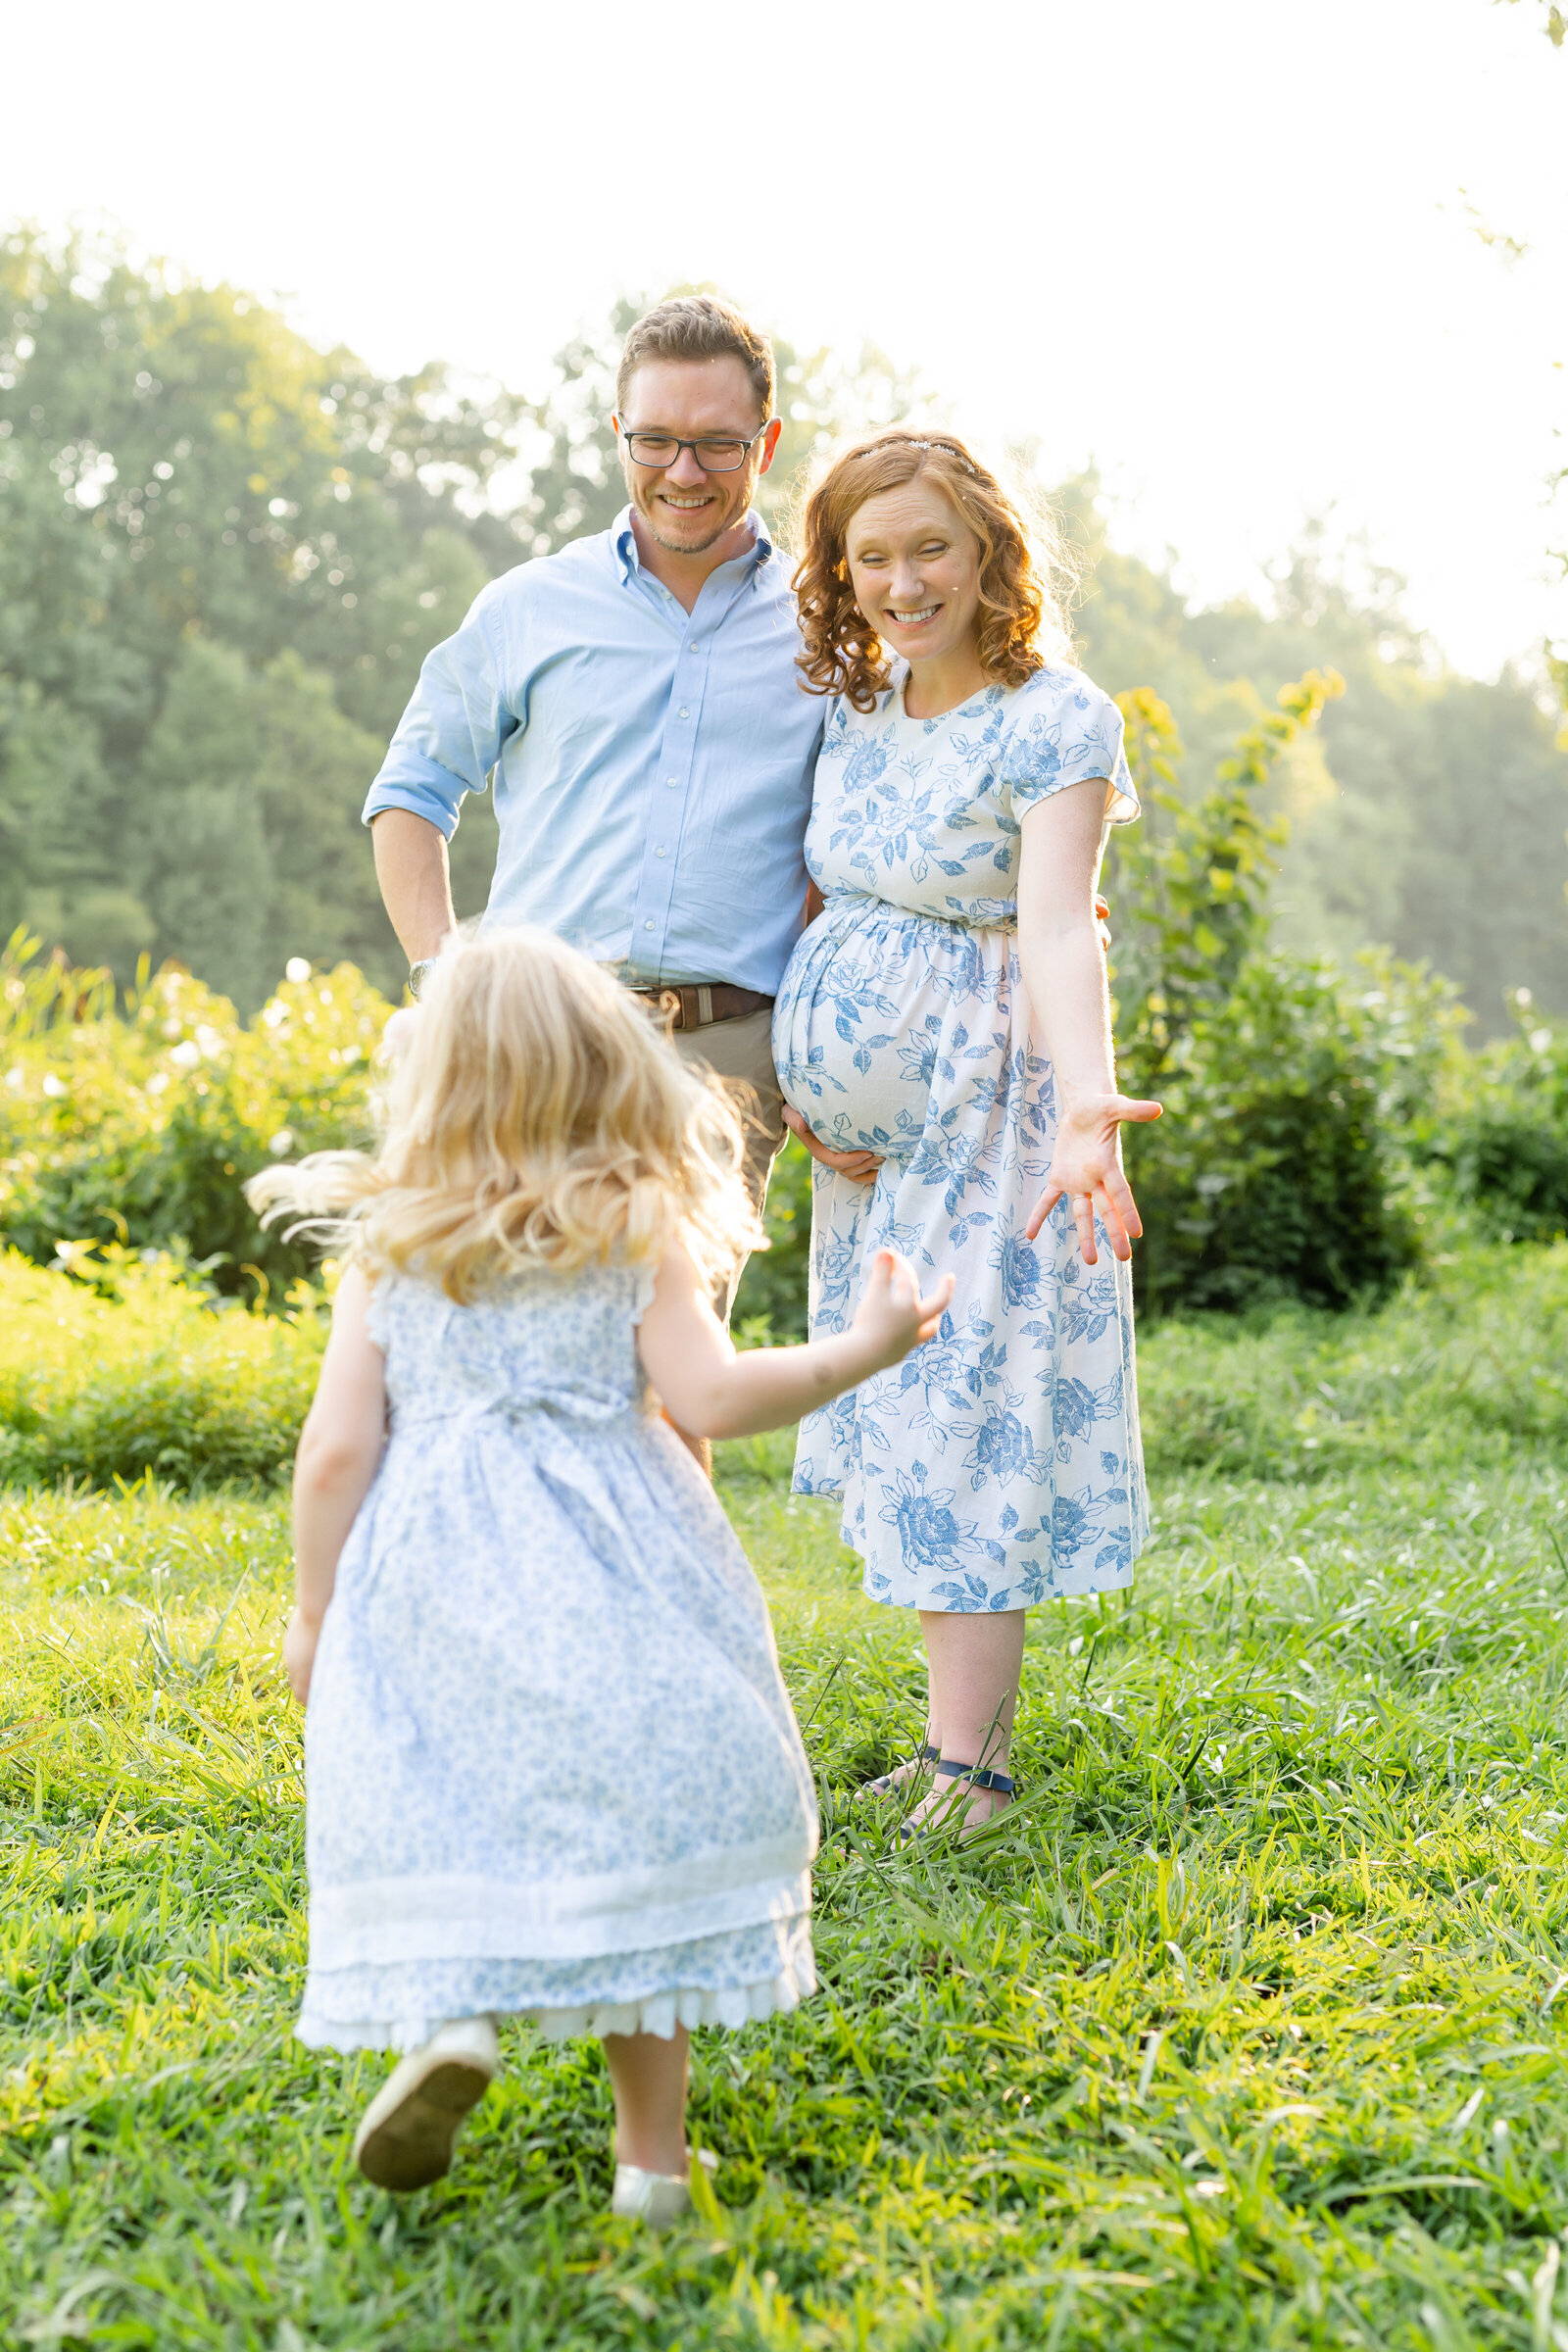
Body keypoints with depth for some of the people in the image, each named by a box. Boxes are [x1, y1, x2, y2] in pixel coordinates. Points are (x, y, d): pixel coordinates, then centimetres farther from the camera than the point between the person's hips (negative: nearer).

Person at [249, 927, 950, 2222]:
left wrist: (314, 1608, 12)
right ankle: (653, 2145, 9)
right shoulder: (638, 1236, 0)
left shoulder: (387, 1251, 5)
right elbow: (715, 1398, -8)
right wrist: (861, 1350, 3)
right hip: (613, 1578, -1)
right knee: (636, 1814, 6)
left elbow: (337, 1449, 2)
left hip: (431, 1574, 1)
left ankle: (450, 2018, -22)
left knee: (438, 1814, 7)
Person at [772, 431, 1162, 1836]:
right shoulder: (855, 704, 7)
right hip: (871, 1119, 7)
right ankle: (970, 1726, 20)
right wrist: (813, 1085, 5)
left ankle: (970, 1762, -1)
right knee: (906, 1405, 9)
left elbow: (1055, 929, -27)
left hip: (991, 1108, -7)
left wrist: (1088, 1108, -43)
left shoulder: (1056, 721, -14)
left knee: (969, 1404, -7)